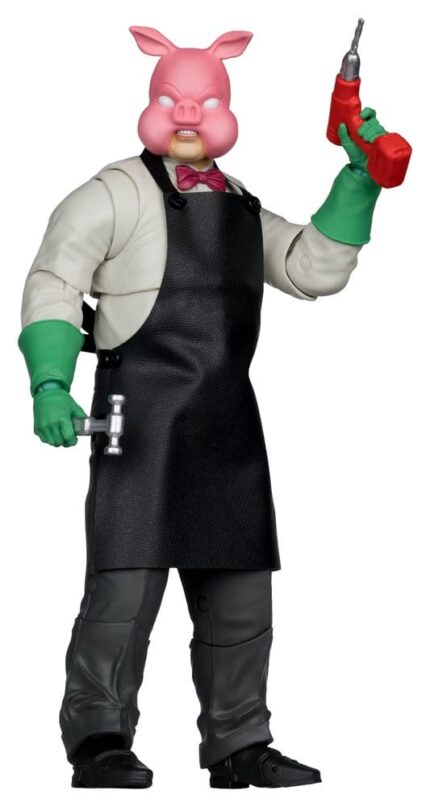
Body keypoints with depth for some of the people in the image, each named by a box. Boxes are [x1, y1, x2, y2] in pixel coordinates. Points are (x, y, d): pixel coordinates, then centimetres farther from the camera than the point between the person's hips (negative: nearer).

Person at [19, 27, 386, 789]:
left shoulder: (241, 207, 20)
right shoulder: (115, 193, -1)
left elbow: (315, 268, 14)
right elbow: (54, 282, -8)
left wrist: (359, 174, 7)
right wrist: (50, 384, -23)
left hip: (227, 416, 7)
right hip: (142, 405, -7)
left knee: (239, 586, 9)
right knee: (128, 574, -12)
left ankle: (237, 746, 18)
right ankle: (98, 740, -4)